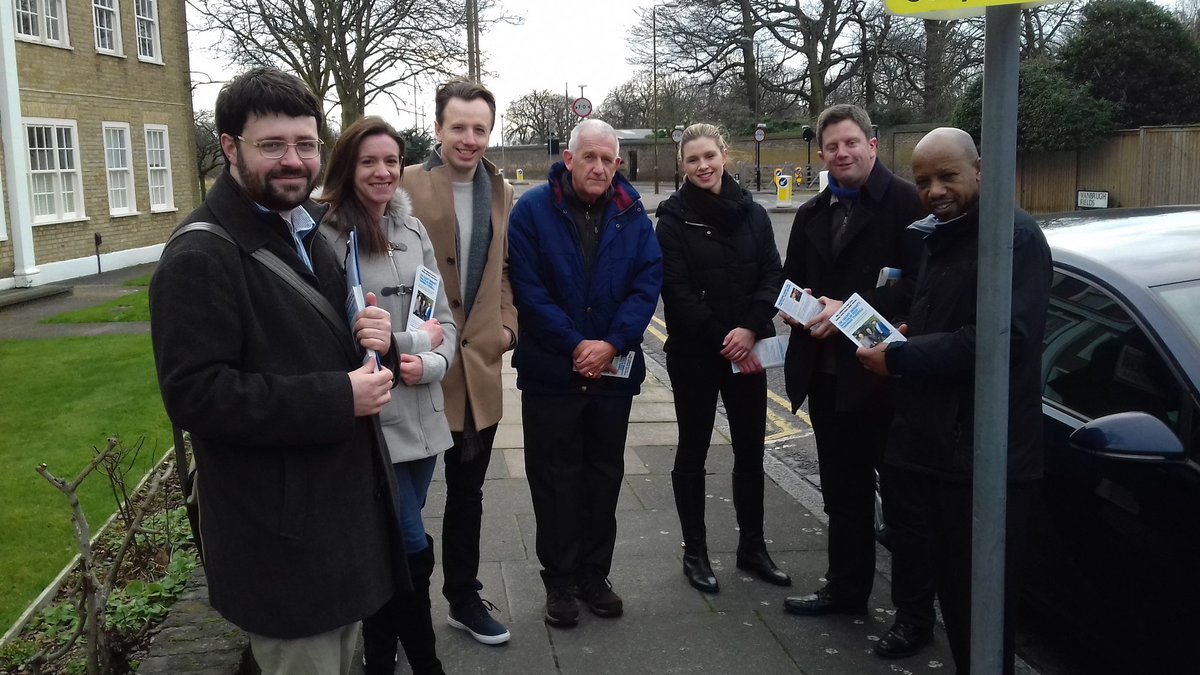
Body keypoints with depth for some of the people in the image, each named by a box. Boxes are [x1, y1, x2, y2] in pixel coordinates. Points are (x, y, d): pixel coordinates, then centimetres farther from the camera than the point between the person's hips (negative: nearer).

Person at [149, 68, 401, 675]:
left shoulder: (310, 229, 11)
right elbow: (194, 395, -24)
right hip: (281, 537, -8)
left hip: (345, 505, 9)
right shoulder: (199, 258, -17)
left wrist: (373, 341, -4)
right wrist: (337, 400, -25)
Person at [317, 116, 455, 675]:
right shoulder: (328, 237, -12)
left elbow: (444, 319, 9)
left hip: (422, 415, 6)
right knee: (413, 550, -1)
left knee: (390, 545, 17)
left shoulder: (413, 231, 8)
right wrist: (415, 340, -9)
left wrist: (430, 363, -11)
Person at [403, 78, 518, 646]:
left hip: (479, 365, 5)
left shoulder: (501, 192, 9)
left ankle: (463, 598, 34)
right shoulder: (406, 186, -10)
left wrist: (507, 323, 4)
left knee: (467, 495, 18)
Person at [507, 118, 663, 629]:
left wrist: (612, 344, -17)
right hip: (550, 371, -3)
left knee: (605, 473, 13)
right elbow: (527, 288, -12)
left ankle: (594, 573, 27)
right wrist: (575, 345, -17)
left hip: (615, 369, 3)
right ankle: (559, 581, 20)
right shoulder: (533, 209, -6)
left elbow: (648, 282, -4)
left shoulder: (632, 214, 2)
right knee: (555, 477, 6)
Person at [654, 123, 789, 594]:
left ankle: (752, 547, 25)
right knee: (693, 452, 7)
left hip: (748, 351, 4)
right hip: (694, 354, -3)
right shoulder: (674, 218, -4)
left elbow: (773, 276, 1)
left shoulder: (752, 213, 6)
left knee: (750, 450, 10)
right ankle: (695, 552, 19)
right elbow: (677, 290, -10)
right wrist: (722, 340, -15)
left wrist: (749, 329, -15)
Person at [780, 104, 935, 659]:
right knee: (842, 493, 18)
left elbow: (916, 285, -17)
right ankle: (846, 589, 34)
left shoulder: (905, 202, -9)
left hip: (884, 375, -7)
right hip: (827, 374, 7)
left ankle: (915, 613, 15)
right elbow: (792, 282, 18)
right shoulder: (811, 215, 14)